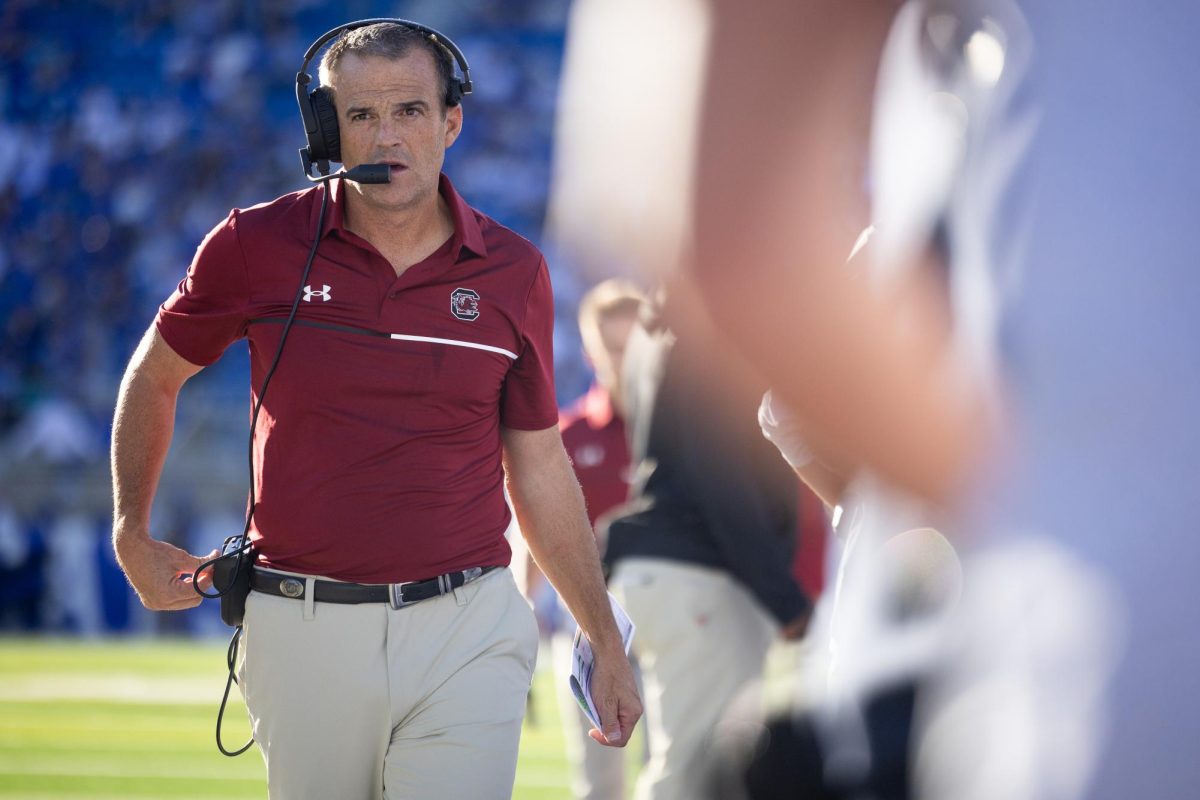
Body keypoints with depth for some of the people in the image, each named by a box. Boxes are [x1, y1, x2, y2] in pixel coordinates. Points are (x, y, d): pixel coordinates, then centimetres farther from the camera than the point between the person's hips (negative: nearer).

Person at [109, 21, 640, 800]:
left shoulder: (513, 272, 3)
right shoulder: (256, 247, -2)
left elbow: (539, 466, 12)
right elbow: (154, 377, 15)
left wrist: (607, 644, 13)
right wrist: (131, 536, 12)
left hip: (467, 635, 0)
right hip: (303, 630, 0)